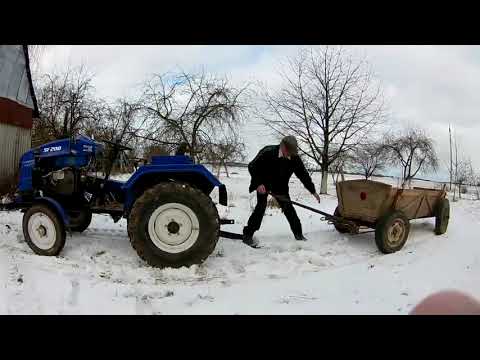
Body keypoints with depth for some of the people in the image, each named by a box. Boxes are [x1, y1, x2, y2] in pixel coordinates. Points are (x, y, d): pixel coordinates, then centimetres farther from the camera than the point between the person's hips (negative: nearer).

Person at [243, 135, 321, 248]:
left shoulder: (294, 157, -16)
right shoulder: (267, 152, -28)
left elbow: (303, 174, -6)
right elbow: (252, 167, -21)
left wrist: (313, 191, -5)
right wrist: (258, 184, -30)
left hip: (280, 185, 4)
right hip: (263, 184, -4)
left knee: (288, 207, 2)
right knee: (261, 206, -16)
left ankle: (298, 234, 17)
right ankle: (247, 234, -7)